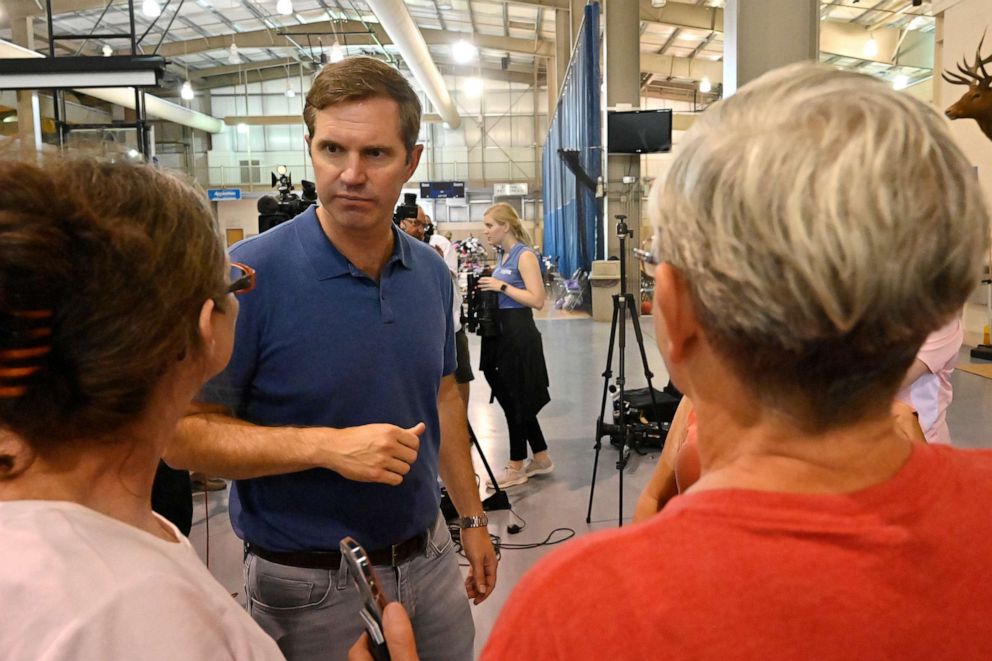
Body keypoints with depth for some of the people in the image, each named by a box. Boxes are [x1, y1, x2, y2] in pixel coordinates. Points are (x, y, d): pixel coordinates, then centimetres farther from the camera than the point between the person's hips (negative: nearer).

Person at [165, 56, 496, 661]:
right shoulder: (249, 275, -19)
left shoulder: (432, 273, -1)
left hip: (429, 560, 5)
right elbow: (186, 434, -16)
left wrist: (472, 518, 12)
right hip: (308, 584, -5)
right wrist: (328, 445, -28)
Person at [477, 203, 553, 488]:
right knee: (513, 399, 14)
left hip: (518, 334, -9)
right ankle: (540, 458, 26)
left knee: (515, 400, 1)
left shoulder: (524, 255, -12)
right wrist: (487, 288, 6)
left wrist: (501, 286, -18)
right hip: (500, 332, 9)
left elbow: (537, 299, -20)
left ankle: (516, 467, 13)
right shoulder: (503, 255, 13)